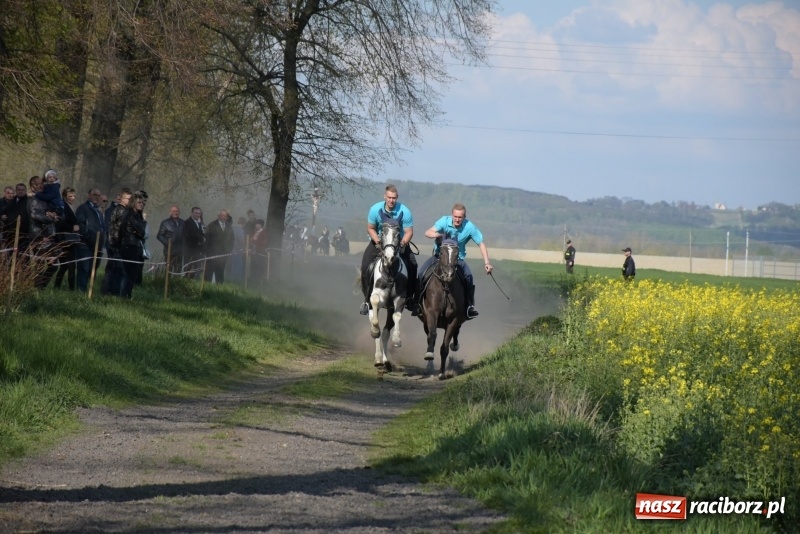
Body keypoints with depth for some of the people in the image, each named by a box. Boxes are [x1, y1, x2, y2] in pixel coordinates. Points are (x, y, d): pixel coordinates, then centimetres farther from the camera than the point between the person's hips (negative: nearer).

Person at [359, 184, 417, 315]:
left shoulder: (404, 211, -21)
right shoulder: (375, 209, -18)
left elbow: (409, 232, -14)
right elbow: (370, 229, -5)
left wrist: (402, 244, -31)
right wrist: (378, 241, -20)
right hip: (379, 241, 0)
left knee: (412, 265, -17)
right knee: (365, 266, -17)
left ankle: (410, 298, 1)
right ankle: (367, 299, -4)